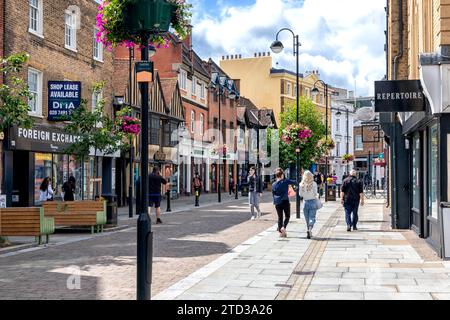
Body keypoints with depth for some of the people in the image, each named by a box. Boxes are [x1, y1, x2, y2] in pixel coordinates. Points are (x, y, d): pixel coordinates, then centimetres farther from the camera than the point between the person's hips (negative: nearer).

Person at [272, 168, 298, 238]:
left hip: (277, 203, 3)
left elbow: (273, 194, 9)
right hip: (285, 201, -3)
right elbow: (294, 183, -3)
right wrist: (297, 185, 17)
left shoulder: (274, 184, 3)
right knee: (287, 216, 11)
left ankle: (280, 231, 8)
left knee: (280, 217, 11)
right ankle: (284, 227, -11)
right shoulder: (285, 181, -6)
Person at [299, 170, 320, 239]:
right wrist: (317, 196, 11)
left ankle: (309, 231, 19)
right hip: (313, 202, -2)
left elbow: (300, 194, 0)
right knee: (312, 218, -1)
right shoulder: (313, 184, -9)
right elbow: (315, 193, -10)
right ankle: (309, 230, -22)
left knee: (307, 219, 14)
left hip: (305, 202, 2)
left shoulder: (302, 184, -4)